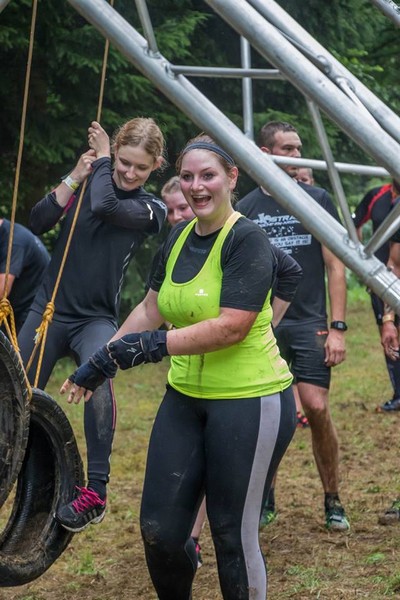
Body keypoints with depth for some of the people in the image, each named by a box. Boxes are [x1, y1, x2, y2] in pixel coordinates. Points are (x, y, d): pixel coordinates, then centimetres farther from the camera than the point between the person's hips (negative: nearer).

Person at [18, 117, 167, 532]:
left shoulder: (151, 209, -3)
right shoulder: (87, 185, 3)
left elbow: (105, 206, -23)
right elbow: (38, 222, -7)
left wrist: (101, 159, -8)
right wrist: (74, 179, -12)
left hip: (96, 319, -3)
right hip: (49, 309, 3)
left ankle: (96, 490, -32)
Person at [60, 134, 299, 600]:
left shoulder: (247, 241, -14)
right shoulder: (179, 237, 10)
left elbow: (231, 327, -23)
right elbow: (151, 309, 20)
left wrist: (152, 345, -24)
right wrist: (101, 362, 19)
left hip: (248, 402, -7)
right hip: (185, 397, 7)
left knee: (233, 535, -1)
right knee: (158, 530, 6)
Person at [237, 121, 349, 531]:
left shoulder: (317, 200, 5)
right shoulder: (246, 209, 8)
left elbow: (334, 267, 3)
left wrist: (337, 327, -5)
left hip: (309, 322, -1)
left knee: (317, 408, -11)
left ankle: (333, 502, 3)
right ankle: (266, 501, 15)